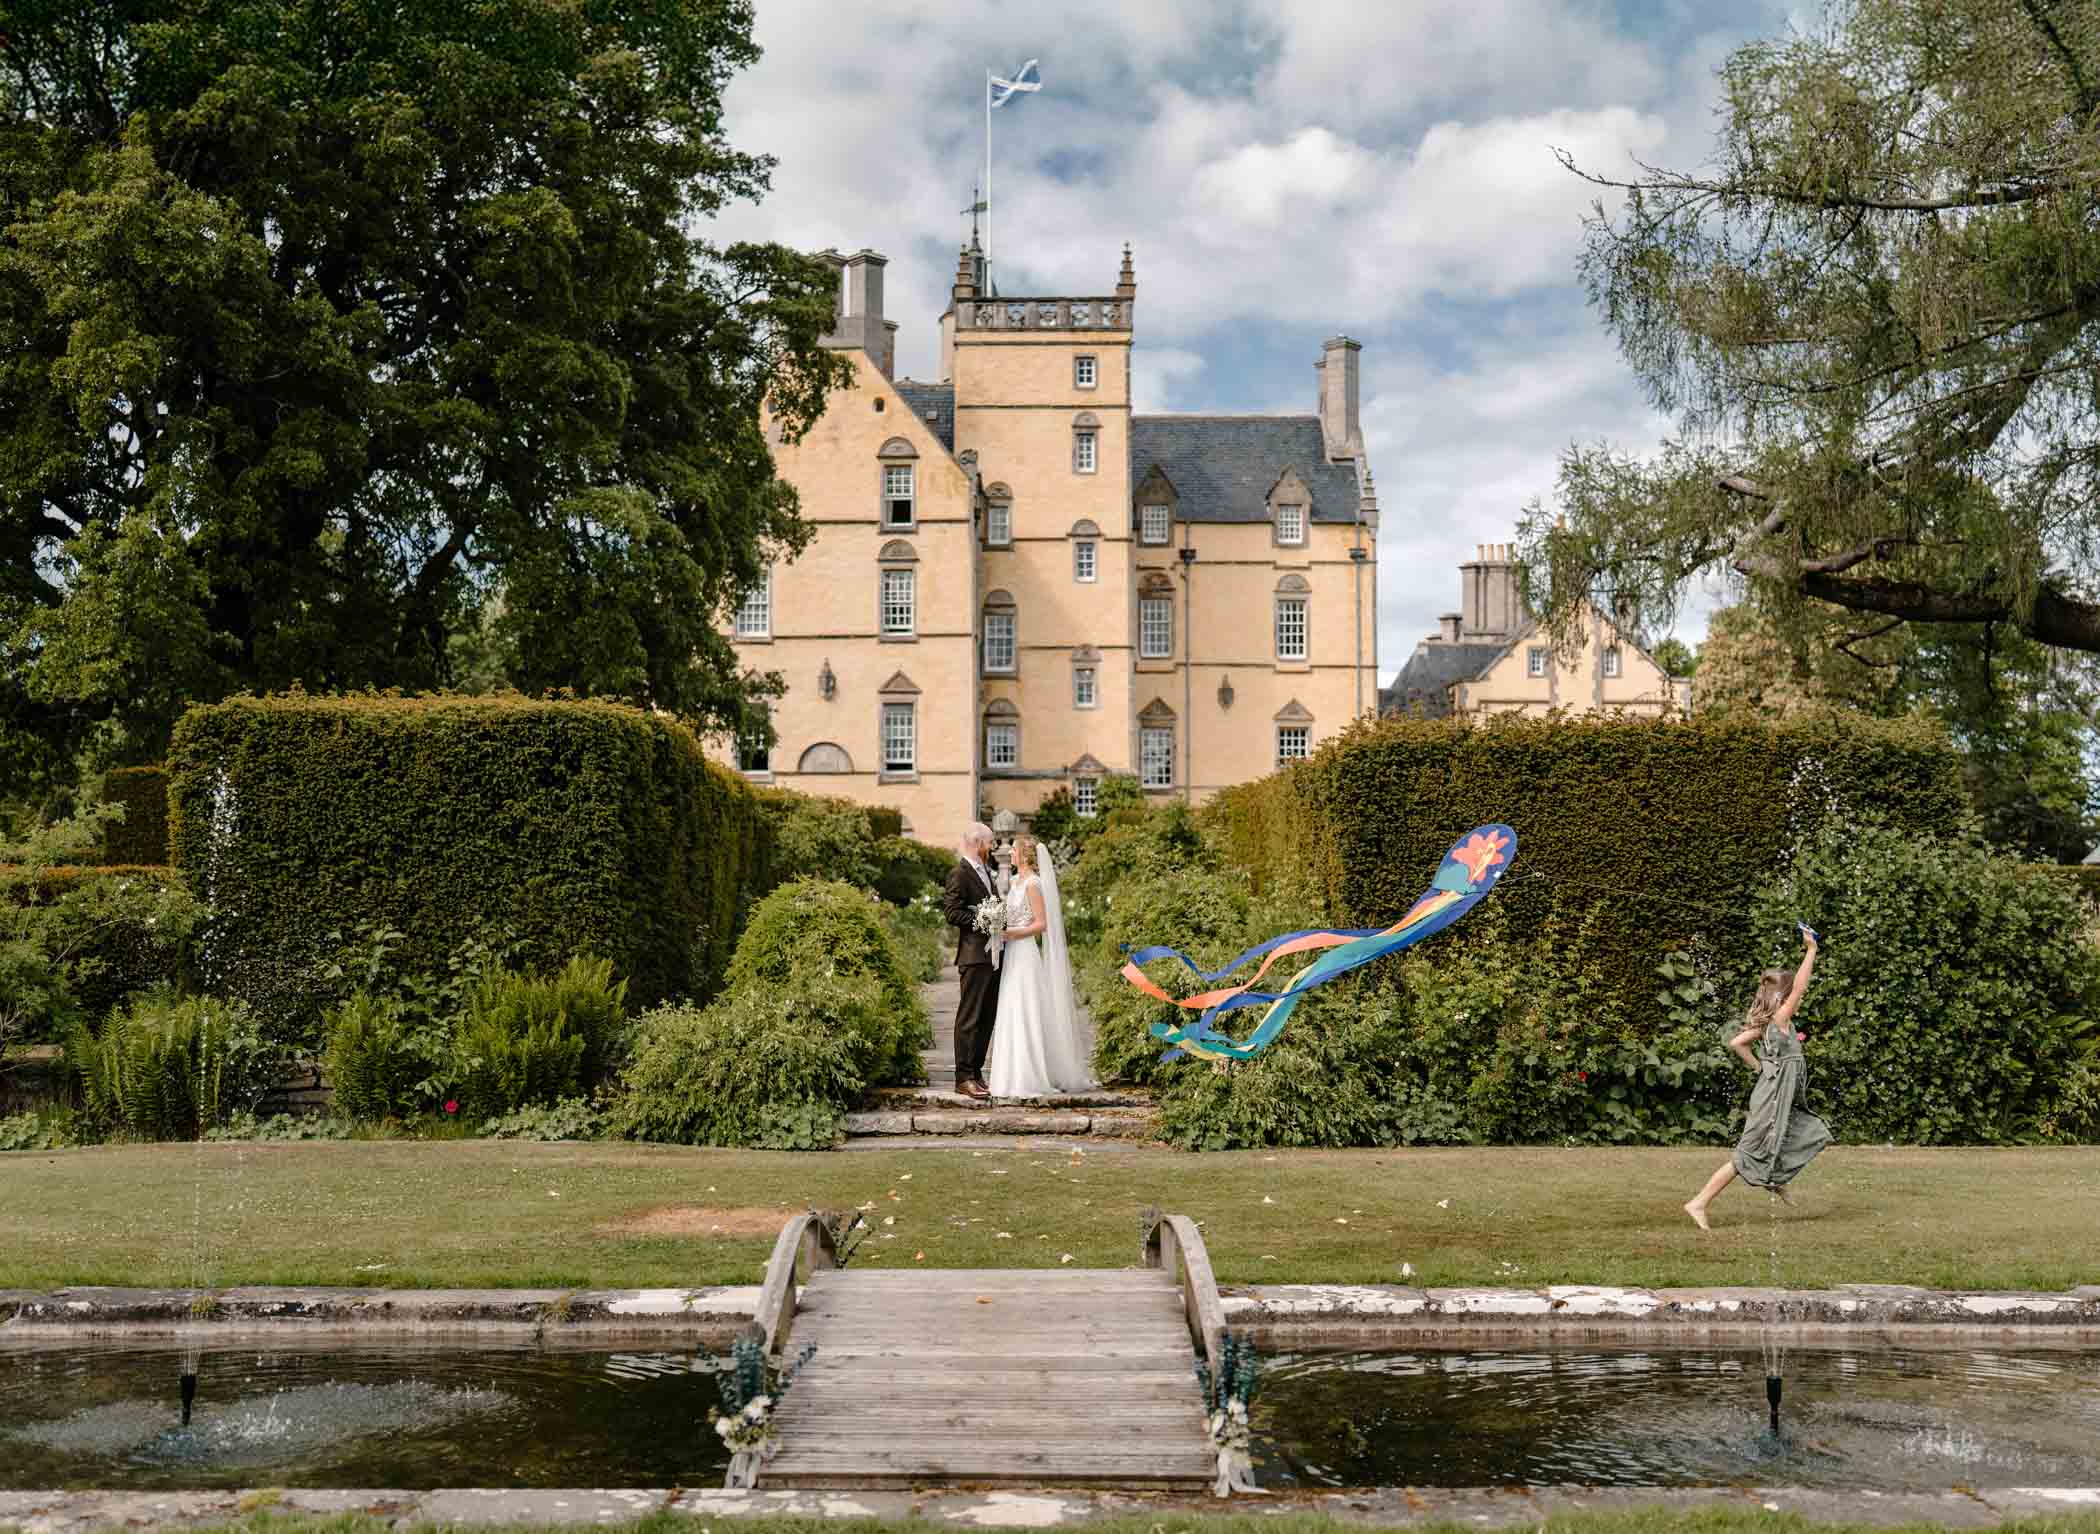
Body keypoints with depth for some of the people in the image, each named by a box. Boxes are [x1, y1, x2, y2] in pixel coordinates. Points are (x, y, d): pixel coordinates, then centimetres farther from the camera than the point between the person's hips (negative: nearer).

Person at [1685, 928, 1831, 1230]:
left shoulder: (1765, 1023, 8)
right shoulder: (1780, 1018, -14)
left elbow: (1736, 1043, 11)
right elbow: (1800, 987, -20)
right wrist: (1811, 950, -16)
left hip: (1774, 1097, 9)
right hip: (1773, 1100, -9)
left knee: (1813, 1134, 23)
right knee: (1746, 1158, -7)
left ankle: (1776, 1182, 29)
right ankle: (1699, 1203, -7)